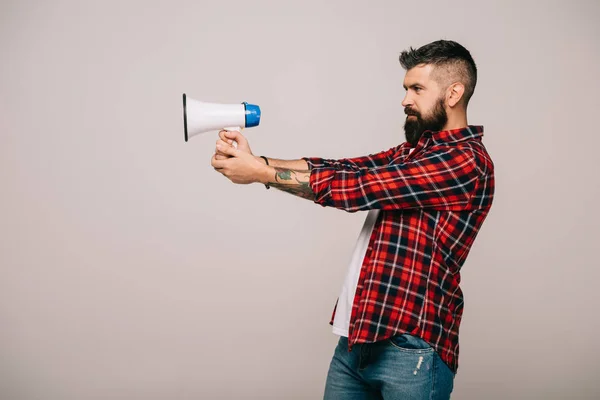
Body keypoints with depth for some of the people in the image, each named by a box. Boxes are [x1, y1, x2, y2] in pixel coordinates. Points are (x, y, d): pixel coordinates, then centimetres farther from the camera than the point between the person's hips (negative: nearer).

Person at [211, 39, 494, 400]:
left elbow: (354, 187, -17)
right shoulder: (413, 151, 15)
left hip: (411, 349, -7)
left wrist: (261, 173, -12)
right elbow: (341, 168, 3)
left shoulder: (466, 161, -13)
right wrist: (254, 160, -9)